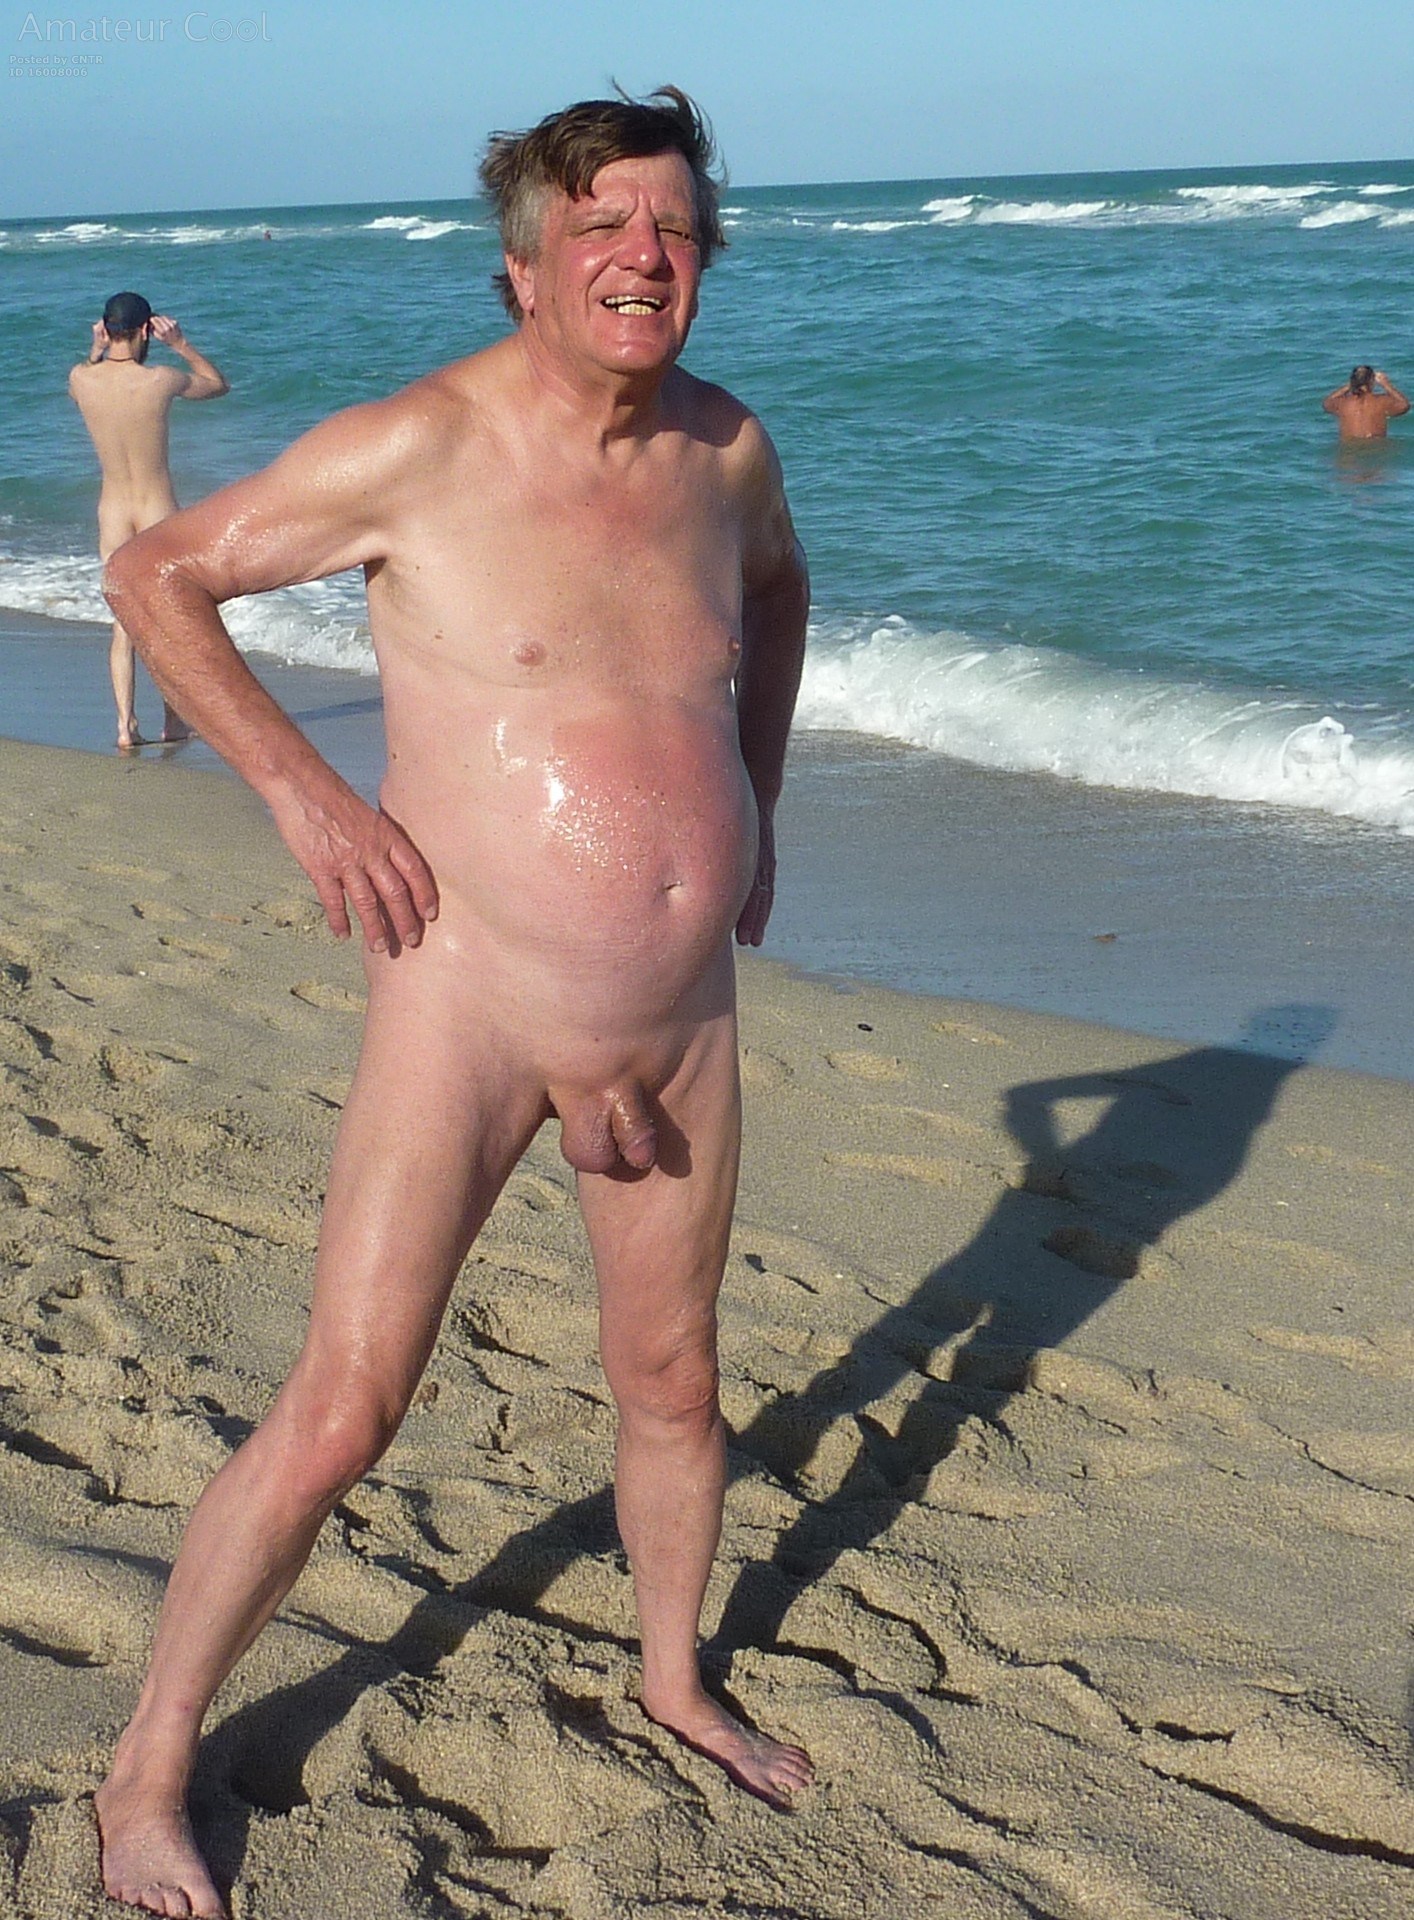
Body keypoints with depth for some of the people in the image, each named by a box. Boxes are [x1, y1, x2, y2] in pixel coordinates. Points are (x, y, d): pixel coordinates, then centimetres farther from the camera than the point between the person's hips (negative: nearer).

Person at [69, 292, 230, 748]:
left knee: (124, 621, 8)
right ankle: (173, 720, 16)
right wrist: (181, 344, 1)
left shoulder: (81, 380, -7)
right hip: (159, 511, -3)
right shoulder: (160, 381, -16)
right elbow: (220, 384, 3)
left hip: (111, 514, 3)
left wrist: (96, 349, 8)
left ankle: (126, 723, -1)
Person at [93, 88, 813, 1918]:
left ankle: (674, 1679, 45)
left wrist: (759, 792, 17)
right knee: (340, 1415, -6)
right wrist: (300, 786, -15)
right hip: (467, 1007, -5)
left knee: (672, 1385, 19)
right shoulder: (421, 448, -15)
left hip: (680, 1024, 6)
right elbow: (154, 571, -7)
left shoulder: (724, 447, 2)